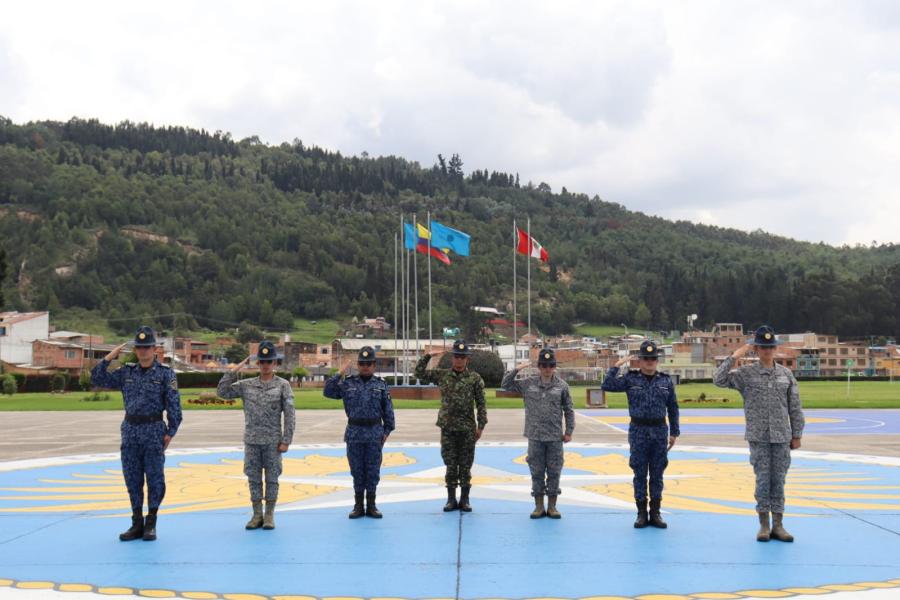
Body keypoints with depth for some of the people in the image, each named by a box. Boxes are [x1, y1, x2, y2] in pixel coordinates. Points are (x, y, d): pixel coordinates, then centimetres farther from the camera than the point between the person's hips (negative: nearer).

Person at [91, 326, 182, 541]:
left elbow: (174, 405, -6)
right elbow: (97, 380, 9)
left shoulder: (165, 373, -4)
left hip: (154, 431, -4)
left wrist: (170, 432, -10)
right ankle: (137, 524, 16)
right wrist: (109, 358, -1)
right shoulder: (126, 372, 8)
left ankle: (151, 525, 10)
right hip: (130, 431, 4)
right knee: (132, 479, 7)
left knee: (154, 478, 0)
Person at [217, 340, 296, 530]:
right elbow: (222, 392, 3)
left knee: (272, 478, 3)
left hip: (272, 441, -3)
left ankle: (269, 516, 11)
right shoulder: (246, 385, 6)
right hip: (251, 441, 3)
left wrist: (286, 441, -9)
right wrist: (234, 371, -4)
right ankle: (257, 515, 15)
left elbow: (290, 415, -4)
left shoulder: (283, 385, -2)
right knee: (254, 479, 6)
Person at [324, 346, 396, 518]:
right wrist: (340, 374, -11)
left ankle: (371, 506, 14)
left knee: (373, 470, 4)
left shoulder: (381, 385, 3)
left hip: (374, 434, 0)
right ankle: (358, 505, 17)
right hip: (354, 433, 1)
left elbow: (388, 410, 5)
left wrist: (387, 431, 0)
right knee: (357, 470, 7)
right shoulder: (348, 383, 3)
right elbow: (328, 392, -6)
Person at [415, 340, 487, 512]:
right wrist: (428, 355, -2)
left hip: (468, 429, -1)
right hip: (447, 428, 1)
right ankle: (451, 499, 14)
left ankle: (464, 499, 13)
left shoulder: (475, 378, 0)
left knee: (465, 466, 4)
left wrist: (481, 426, -5)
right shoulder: (442, 375, 5)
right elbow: (419, 373, 7)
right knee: (450, 465, 6)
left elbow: (481, 404, 0)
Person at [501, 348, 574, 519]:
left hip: (555, 437, 0)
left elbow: (569, 410, 5)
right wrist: (516, 369, -4)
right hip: (535, 436, 0)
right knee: (537, 472, 5)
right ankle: (539, 506, 14)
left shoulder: (562, 386, 1)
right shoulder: (528, 383, 2)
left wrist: (569, 431, 1)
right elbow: (505, 384, 6)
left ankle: (552, 506, 14)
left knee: (554, 472, 4)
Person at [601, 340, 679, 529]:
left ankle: (655, 513, 15)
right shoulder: (630, 379, 0)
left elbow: (673, 408, 9)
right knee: (640, 474, 3)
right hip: (638, 431, -2)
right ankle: (641, 514, 12)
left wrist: (674, 432, 7)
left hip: (660, 432, 2)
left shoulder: (666, 381, 5)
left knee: (657, 474, 6)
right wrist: (617, 366, -13)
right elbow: (607, 385, -12)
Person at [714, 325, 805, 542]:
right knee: (763, 480, 1)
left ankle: (778, 525, 12)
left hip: (782, 436, 2)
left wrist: (797, 435, 7)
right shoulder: (746, 373, -1)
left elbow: (795, 408, 9)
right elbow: (719, 380, -15)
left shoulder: (786, 374, 6)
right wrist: (735, 356, -15)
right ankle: (764, 525, 10)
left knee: (778, 480, 6)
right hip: (758, 437, -2)